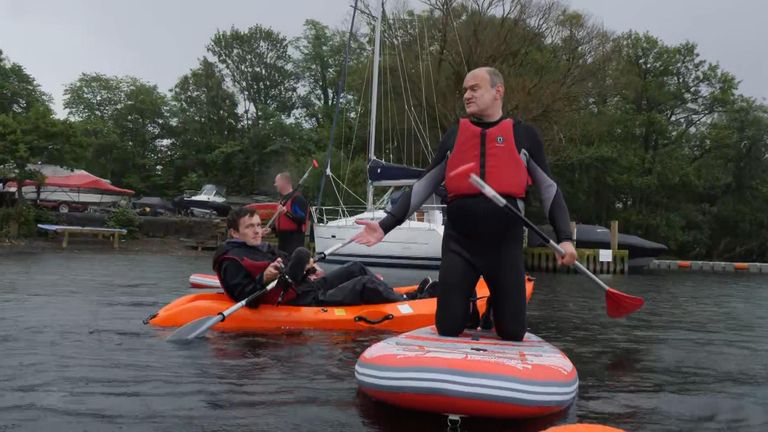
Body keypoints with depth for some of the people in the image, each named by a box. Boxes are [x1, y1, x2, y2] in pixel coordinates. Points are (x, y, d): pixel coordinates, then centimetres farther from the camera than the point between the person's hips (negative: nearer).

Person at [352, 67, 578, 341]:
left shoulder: (523, 135, 5)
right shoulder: (454, 136, 9)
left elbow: (548, 189, 7)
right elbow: (423, 187, 11)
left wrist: (564, 237, -5)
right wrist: (385, 225, 3)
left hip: (506, 245, -1)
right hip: (458, 244, 1)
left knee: (512, 333, 2)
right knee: (448, 330, 1)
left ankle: (494, 307, 35)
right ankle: (467, 305, 34)